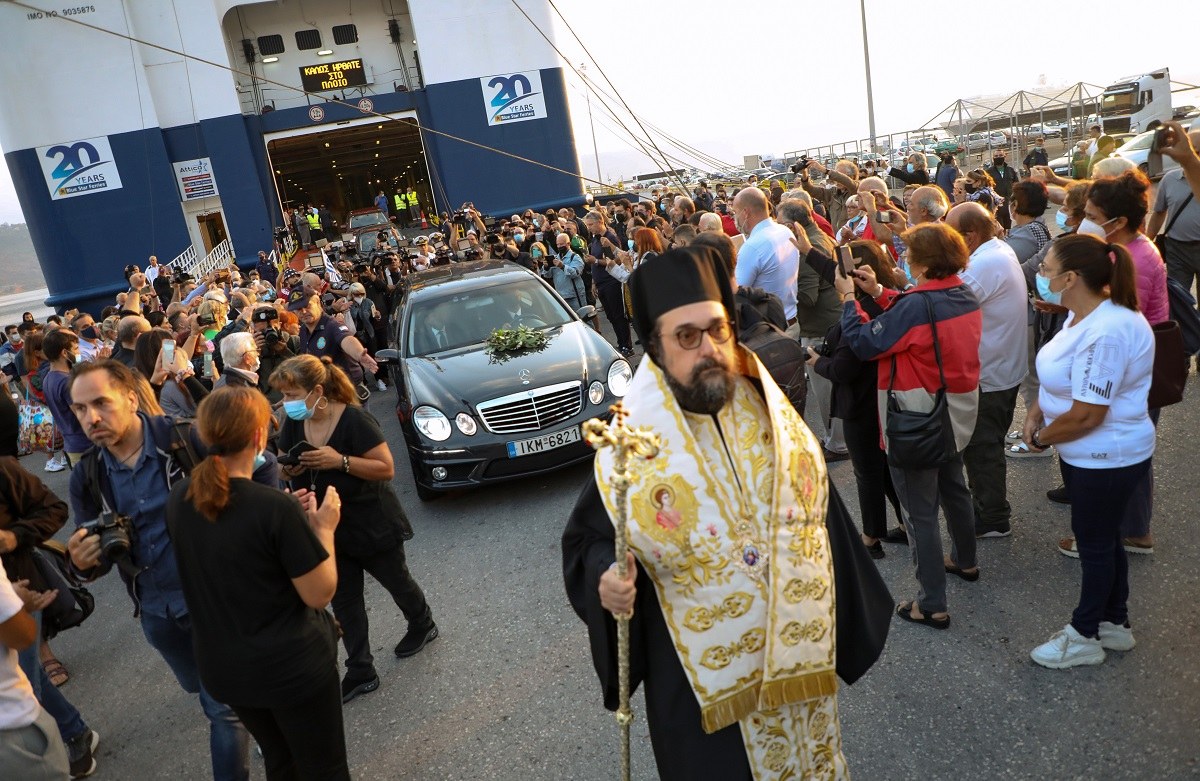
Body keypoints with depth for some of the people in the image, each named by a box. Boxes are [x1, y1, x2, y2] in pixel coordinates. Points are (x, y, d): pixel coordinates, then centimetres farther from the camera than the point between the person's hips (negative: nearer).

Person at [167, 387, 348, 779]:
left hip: (222, 667, 6)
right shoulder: (275, 507, -26)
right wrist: (323, 527, -7)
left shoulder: (179, 497, -6)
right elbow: (320, 594, -19)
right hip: (291, 666, -6)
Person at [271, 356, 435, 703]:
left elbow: (386, 468, -25)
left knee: (396, 581, 17)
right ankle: (360, 673, 22)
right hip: (329, 529, 6)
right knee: (343, 601, 10)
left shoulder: (354, 420, -24)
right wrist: (289, 469, -15)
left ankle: (423, 626, 45)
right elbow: (283, 465, 9)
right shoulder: (293, 424, -4)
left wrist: (340, 460, -36)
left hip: (371, 525, -6)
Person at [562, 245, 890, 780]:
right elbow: (586, 540, -6)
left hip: (800, 659, 4)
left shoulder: (774, 415, -5)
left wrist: (848, 612, 11)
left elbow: (824, 517, 5)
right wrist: (605, 579, -28)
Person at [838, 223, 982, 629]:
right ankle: (965, 560, 50)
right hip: (956, 415, 9)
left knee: (921, 511, 0)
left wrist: (849, 298, -8)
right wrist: (878, 292, 9)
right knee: (953, 488, 28)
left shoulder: (918, 304, -27)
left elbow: (864, 342, -22)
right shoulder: (966, 295, 0)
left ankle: (932, 604, 9)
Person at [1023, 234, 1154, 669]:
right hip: (1086, 454, 9)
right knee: (1105, 539, 21)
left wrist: (1040, 438, -11)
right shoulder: (1082, 315, 1)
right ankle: (1115, 624, 39)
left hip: (1107, 460, -9)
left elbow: (1085, 416, -27)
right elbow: (1064, 379, 14)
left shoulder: (1106, 333, -29)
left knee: (1095, 544, 8)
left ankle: (1084, 636, 26)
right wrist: (1037, 411, -1)